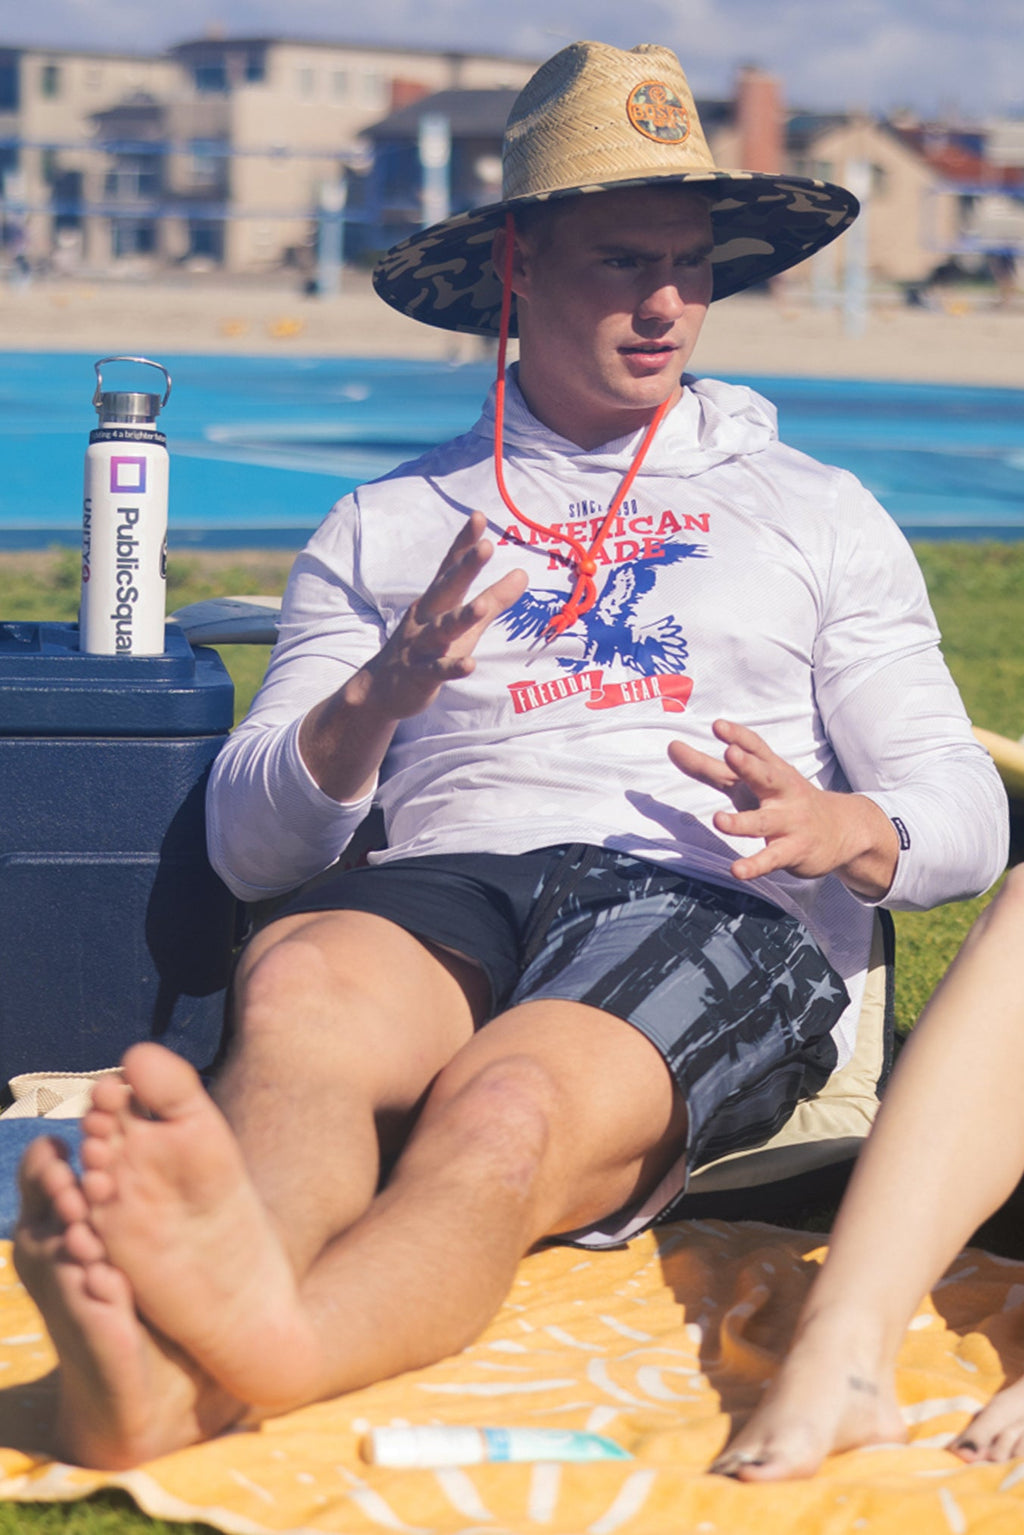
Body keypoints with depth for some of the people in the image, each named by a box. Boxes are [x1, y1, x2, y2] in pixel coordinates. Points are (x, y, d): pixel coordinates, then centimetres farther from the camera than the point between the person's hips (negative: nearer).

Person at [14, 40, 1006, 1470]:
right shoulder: (387, 527, 23)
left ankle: (202, 1375, -67)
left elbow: (968, 813, 17)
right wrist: (375, 699, -8)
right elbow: (250, 844, 14)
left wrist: (846, 833, -8)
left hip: (715, 911, -1)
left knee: (506, 1111, -37)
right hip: (452, 885, 1)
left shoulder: (818, 511, 24)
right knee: (301, 983, -37)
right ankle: (177, 1342, -67)